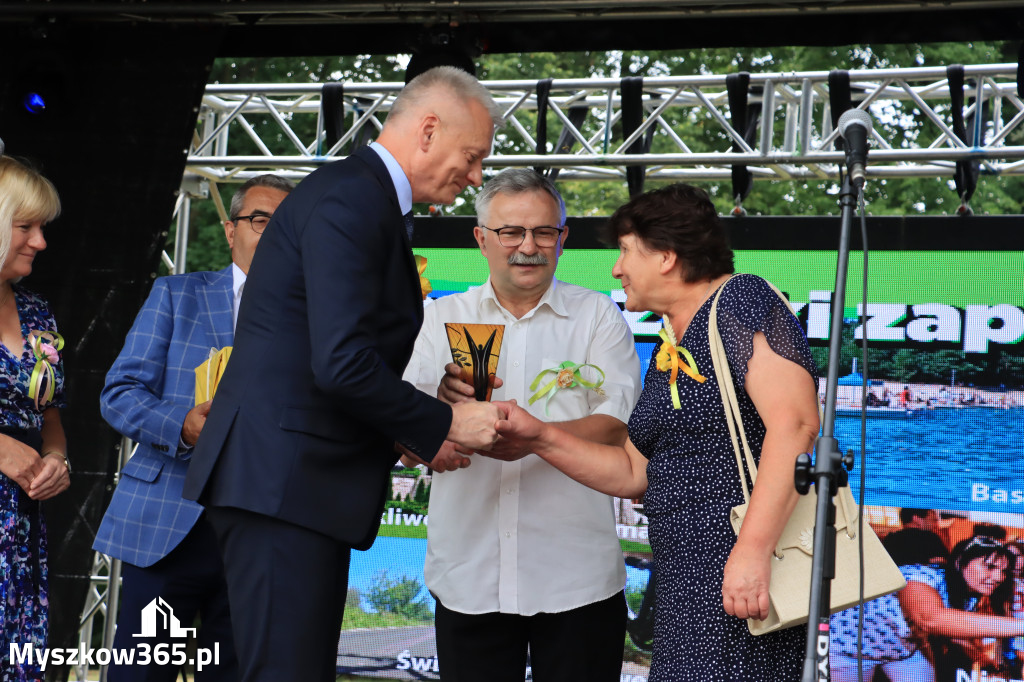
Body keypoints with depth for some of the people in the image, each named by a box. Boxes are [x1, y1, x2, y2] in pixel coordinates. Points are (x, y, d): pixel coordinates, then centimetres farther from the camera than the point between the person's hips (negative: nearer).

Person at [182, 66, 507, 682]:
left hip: (304, 482, 11)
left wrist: (418, 434, 11)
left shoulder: (364, 198, 19)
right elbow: (342, 364, -23)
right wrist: (446, 423, -11)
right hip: (283, 479, -11)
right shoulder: (352, 199, -13)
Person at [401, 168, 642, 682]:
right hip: (467, 576, 1)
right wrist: (441, 399, -21)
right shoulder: (443, 319, 10)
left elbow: (618, 428, -6)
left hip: (576, 577, -1)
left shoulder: (598, 317, 5)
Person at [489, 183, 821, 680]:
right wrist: (539, 437, 11)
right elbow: (634, 472, 21)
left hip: (745, 582, -9)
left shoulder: (741, 301, -9)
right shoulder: (670, 349, 19)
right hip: (686, 587, 9)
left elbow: (794, 424, -21)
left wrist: (752, 549, -27)